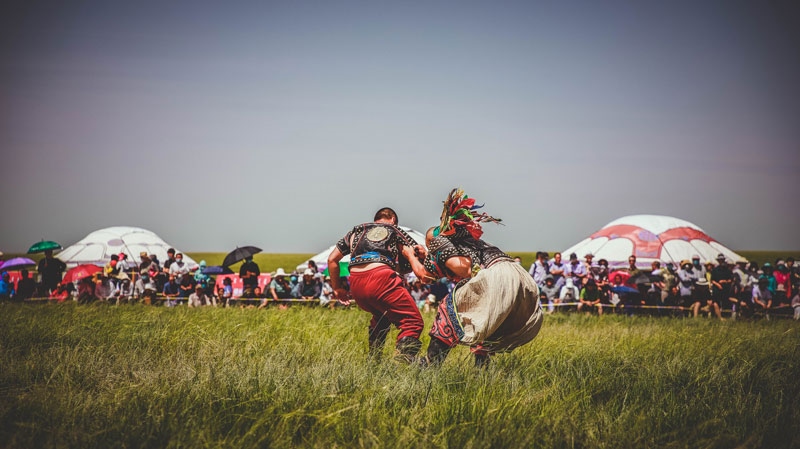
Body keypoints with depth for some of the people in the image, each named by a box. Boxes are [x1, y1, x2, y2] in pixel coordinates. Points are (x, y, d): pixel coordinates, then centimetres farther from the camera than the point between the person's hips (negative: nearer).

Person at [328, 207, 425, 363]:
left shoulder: (356, 231, 30)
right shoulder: (395, 230, 21)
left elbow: (332, 259, 29)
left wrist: (337, 288, 35)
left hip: (355, 286, 5)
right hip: (381, 278, -5)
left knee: (380, 317, 32)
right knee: (413, 321, -3)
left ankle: (372, 361, 27)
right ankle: (403, 360, -26)